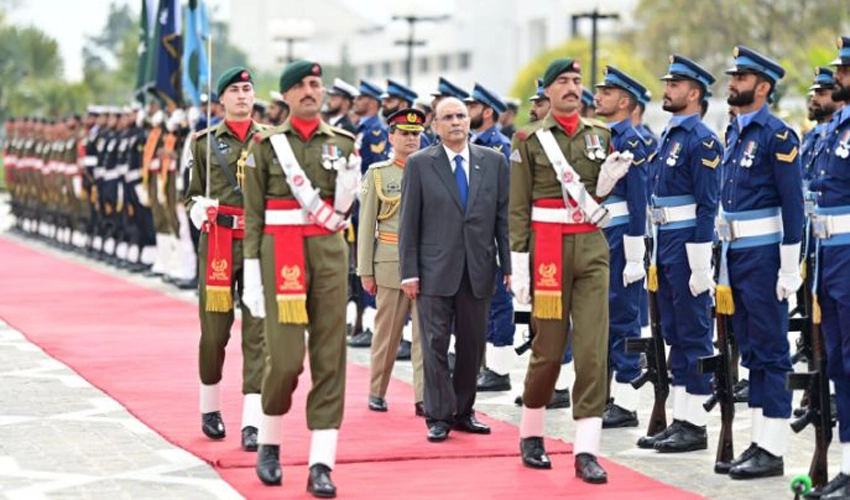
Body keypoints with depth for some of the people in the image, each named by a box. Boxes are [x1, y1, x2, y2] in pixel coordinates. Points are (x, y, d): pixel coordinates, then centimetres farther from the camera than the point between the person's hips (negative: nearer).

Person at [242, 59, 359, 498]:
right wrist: (252, 275, -2)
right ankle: (269, 442, 17)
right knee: (285, 357, -8)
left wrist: (349, 184, -7)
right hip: (280, 254, -3)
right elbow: (253, 214, 2)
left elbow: (340, 212, 12)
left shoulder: (344, 143, 9)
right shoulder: (266, 144, 2)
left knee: (330, 358, -1)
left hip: (329, 253, 3)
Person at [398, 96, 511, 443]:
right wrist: (409, 272, -6)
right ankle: (438, 416, 4)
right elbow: (409, 222, 0)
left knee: (472, 345, 8)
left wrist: (509, 266, 0)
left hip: (479, 270, 2)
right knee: (435, 345, -2)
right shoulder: (420, 164, 2)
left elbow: (504, 217, 6)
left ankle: (463, 411, 19)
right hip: (435, 271, -2)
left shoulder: (494, 162, 7)